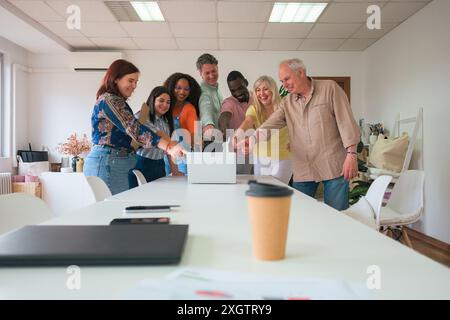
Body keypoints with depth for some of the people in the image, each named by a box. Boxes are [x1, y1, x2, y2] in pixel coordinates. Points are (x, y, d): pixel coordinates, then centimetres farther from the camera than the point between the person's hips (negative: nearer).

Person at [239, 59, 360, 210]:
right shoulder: (287, 103, 11)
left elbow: (346, 121, -5)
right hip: (303, 171, 4)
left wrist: (351, 154, -11)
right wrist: (252, 140, -22)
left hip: (333, 166, -3)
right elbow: (269, 126, -3)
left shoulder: (329, 88, 0)